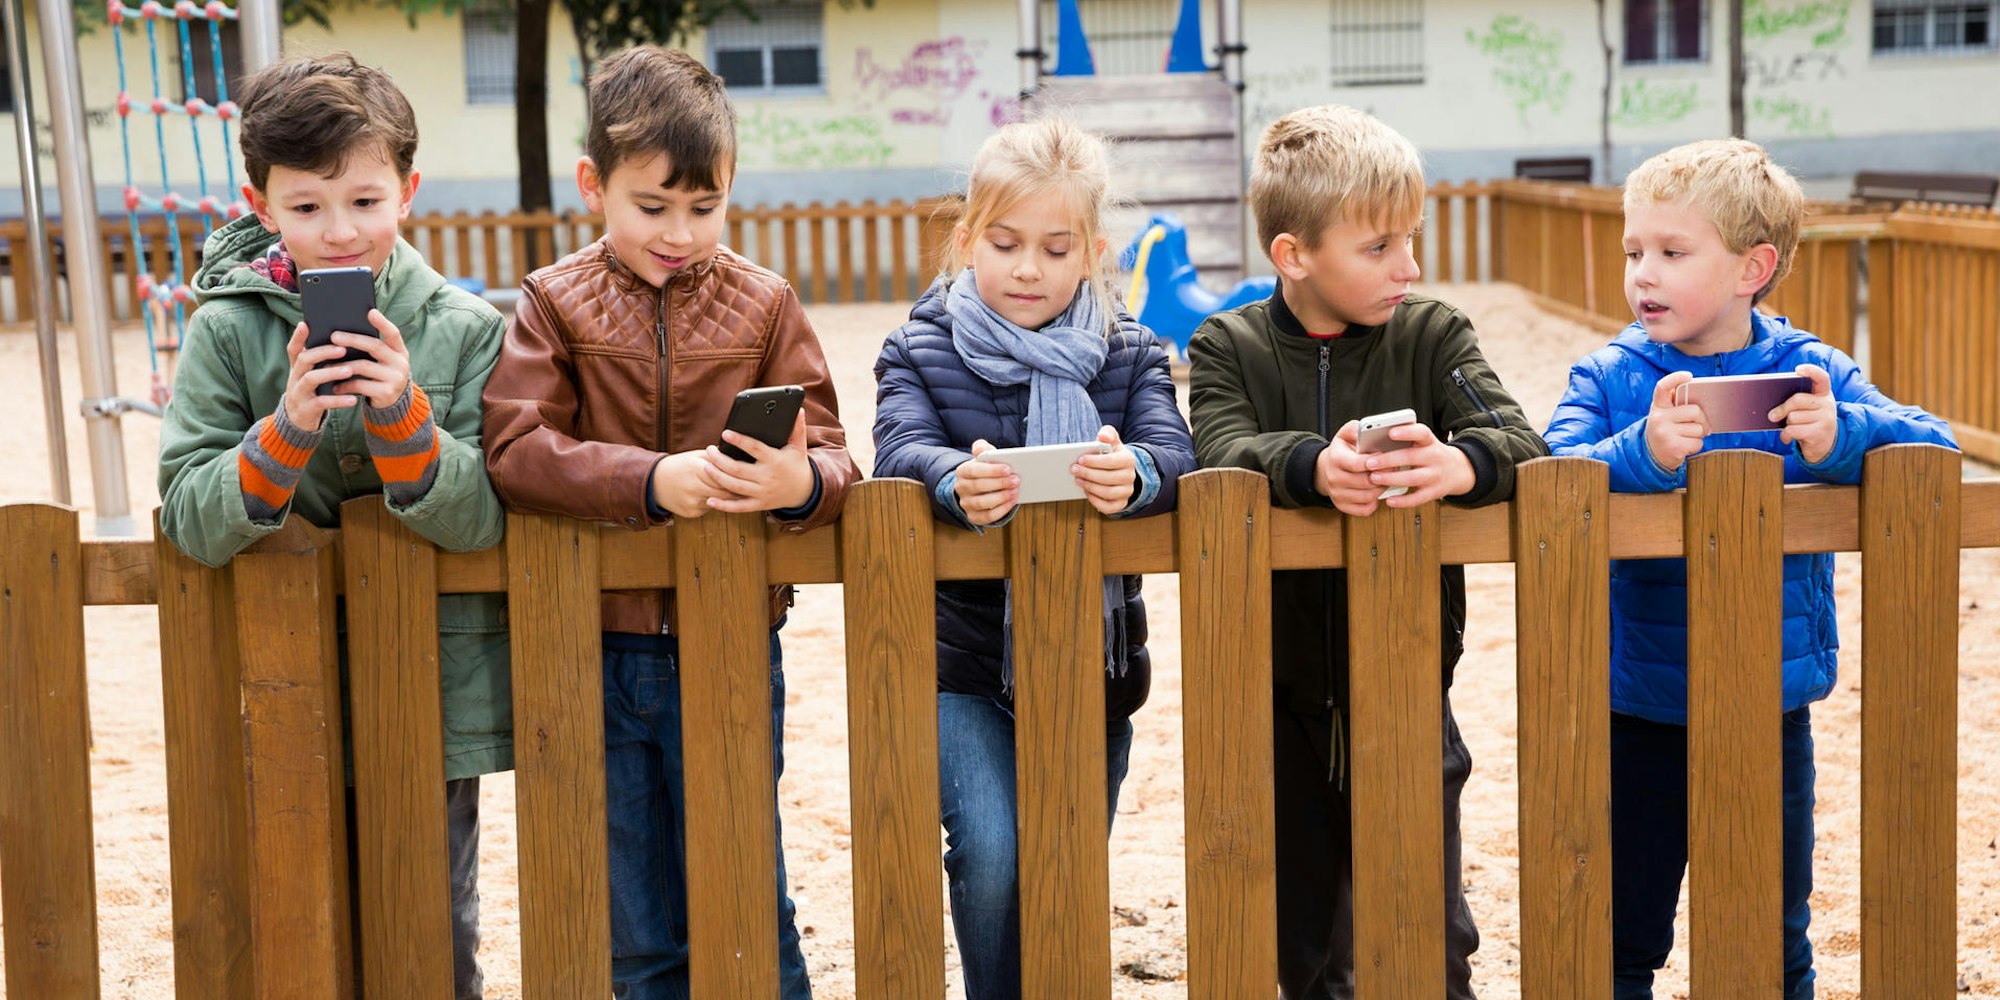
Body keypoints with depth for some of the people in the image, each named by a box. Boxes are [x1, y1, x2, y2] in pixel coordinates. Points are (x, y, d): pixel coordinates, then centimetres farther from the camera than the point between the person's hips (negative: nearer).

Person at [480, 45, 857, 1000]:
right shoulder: (554, 304, 0)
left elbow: (827, 452, -1)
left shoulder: (762, 303, 2)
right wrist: (650, 480, -25)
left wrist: (801, 481, -26)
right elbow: (513, 448, -12)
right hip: (599, 657, 1)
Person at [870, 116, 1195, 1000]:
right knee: (992, 855, -19)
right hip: (963, 667, -2)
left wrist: (1133, 476, -38)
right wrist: (956, 481, -42)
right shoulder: (920, 352, 0)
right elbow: (900, 449, -18)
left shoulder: (1129, 357, 4)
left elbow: (1175, 449, -13)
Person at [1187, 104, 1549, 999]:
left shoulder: (1431, 335, 0)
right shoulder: (1228, 347, -1)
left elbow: (1520, 438, -13)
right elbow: (1222, 453, -19)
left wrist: (1457, 464, -36)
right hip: (1282, 690, 0)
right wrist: (1314, 465, -39)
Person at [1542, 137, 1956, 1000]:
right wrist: (1641, 452, -39)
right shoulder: (1609, 379, -5)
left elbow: (1931, 442, -11)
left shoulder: (1809, 372, -3)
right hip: (1638, 717, 0)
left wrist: (1840, 435, -31)